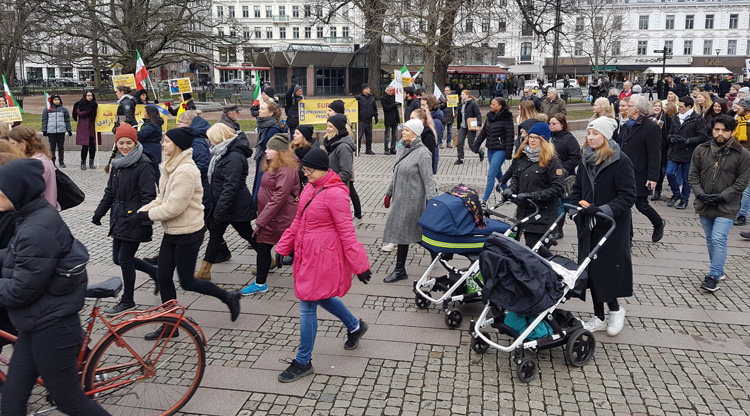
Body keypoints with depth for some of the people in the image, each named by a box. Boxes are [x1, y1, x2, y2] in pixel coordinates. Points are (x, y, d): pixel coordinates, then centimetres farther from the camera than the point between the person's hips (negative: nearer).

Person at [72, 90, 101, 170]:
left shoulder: (94, 105, 15)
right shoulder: (80, 105, 3)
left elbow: (97, 116, 19)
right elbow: (80, 113, -13)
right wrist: (90, 108, -17)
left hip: (93, 127, 4)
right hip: (84, 128, -4)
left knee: (93, 145, 2)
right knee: (85, 146, -8)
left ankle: (91, 163, 12)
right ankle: (83, 163, 1)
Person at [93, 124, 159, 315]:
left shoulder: (144, 165, -15)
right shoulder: (117, 163, 11)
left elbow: (148, 196, -19)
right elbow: (110, 191, 20)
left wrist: (145, 220, -26)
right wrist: (99, 213, 23)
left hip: (134, 220, -9)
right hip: (119, 218, 9)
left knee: (124, 259, -1)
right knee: (118, 258, 13)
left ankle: (127, 301, 16)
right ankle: (156, 273, 31)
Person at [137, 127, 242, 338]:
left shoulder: (185, 171, -23)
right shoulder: (171, 167, 8)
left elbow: (173, 207, -25)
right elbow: (162, 198, 14)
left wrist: (149, 215, -12)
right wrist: (143, 210, -1)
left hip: (188, 233, -9)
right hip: (172, 231, 10)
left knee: (187, 281, 1)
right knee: (163, 276, 11)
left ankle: (229, 297, 20)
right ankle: (170, 323, 24)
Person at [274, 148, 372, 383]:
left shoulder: (335, 194, -19)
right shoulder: (310, 188, 7)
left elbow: (346, 231, -18)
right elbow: (298, 221, 16)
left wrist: (359, 265, -15)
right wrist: (283, 247, 18)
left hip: (324, 257, -9)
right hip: (306, 253, 9)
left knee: (308, 306, -2)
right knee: (322, 297, 22)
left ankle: (303, 362, 13)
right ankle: (355, 326, 47)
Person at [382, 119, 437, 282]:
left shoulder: (422, 153, -13)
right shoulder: (402, 150, 11)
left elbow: (428, 180, -16)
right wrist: (389, 193, 23)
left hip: (413, 200, -8)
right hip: (401, 198, 8)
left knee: (402, 231, -4)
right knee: (415, 233, 11)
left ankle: (400, 270, 6)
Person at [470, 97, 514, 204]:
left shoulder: (506, 119, -12)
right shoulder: (490, 116, 9)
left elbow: (510, 137, -12)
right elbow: (483, 132, 15)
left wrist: (508, 154, -15)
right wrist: (475, 146, 13)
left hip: (500, 150, -7)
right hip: (490, 150, 7)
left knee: (491, 175, -10)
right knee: (498, 174, 17)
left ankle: (484, 200, -7)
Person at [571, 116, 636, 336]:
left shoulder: (620, 161, -11)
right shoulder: (586, 160, 9)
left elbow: (628, 196, -15)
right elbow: (577, 191, 16)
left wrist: (603, 210, -24)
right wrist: (576, 208, -1)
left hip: (613, 226, -6)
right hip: (589, 225, 6)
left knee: (608, 267, -4)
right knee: (592, 270, 8)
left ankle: (615, 309, 22)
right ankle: (599, 317, 21)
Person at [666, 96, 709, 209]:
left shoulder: (697, 119, -7)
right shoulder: (675, 118, 10)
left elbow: (703, 137, -10)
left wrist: (687, 140, -18)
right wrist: (672, 138, -5)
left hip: (688, 153, -4)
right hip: (674, 152, 4)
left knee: (686, 178, 5)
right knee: (669, 173, -3)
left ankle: (684, 199, 21)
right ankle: (676, 194, 20)